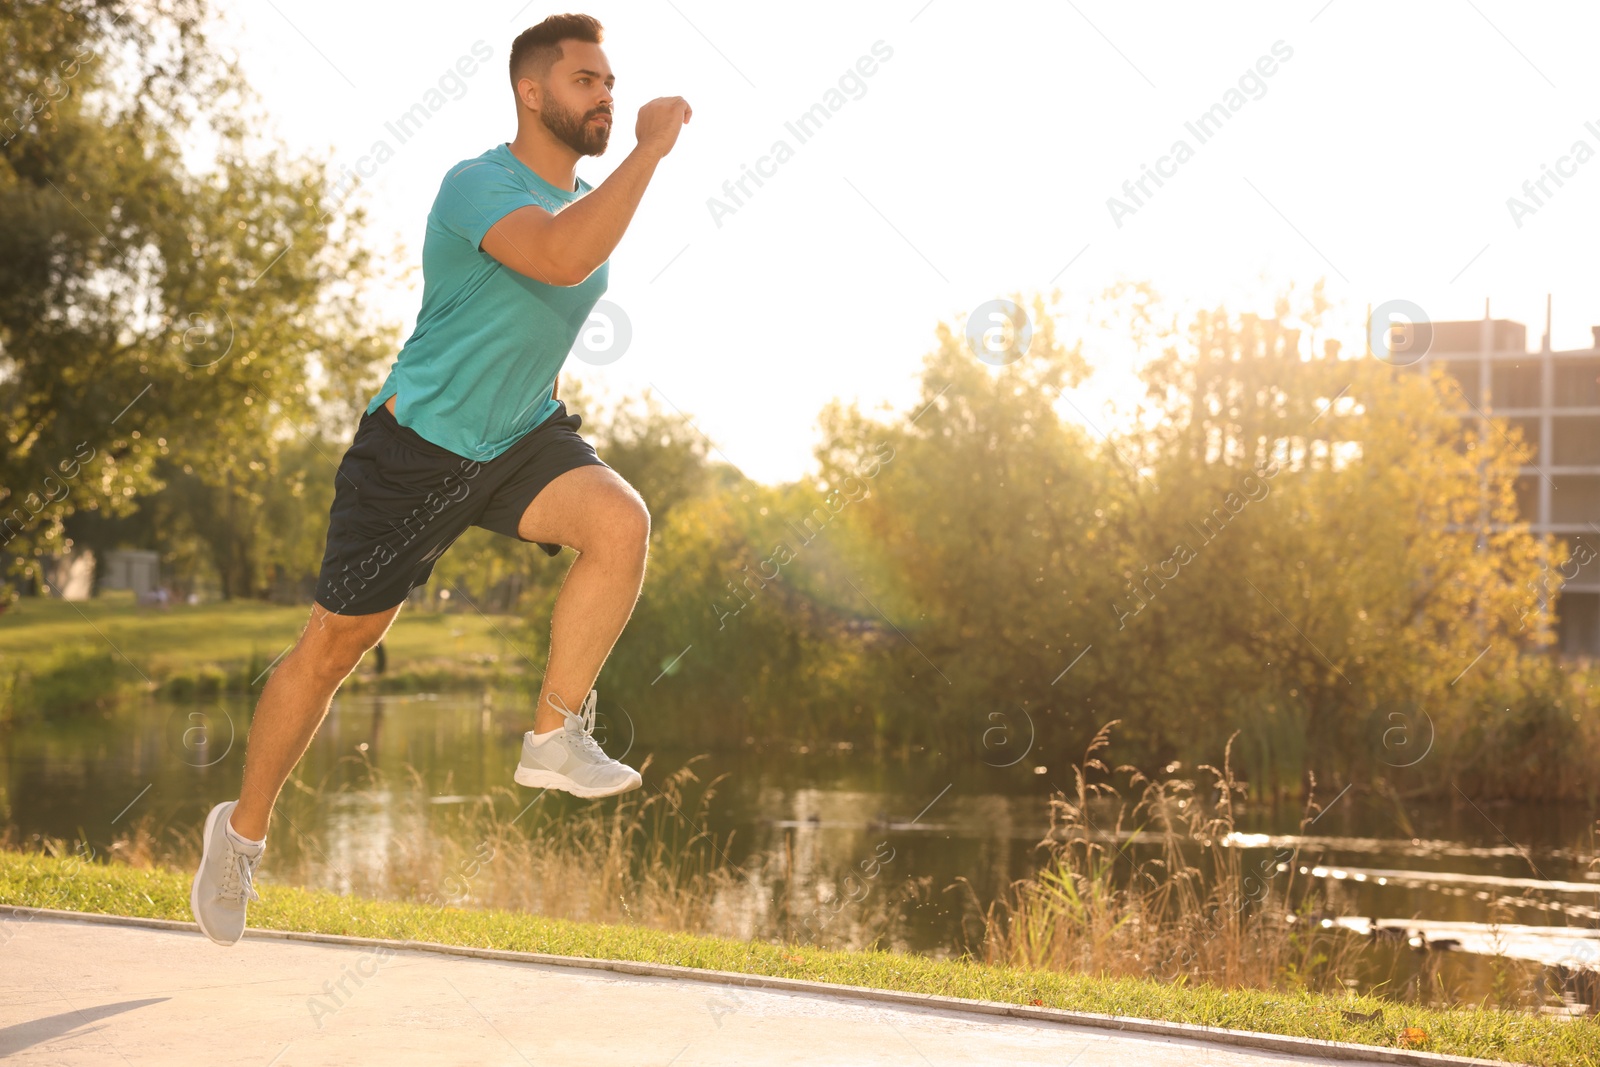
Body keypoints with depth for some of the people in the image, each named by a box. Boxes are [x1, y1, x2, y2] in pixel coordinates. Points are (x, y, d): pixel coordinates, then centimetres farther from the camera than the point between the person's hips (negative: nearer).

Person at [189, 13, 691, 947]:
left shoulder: (592, 199, 5)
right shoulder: (477, 186, -21)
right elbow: (561, 257, -42)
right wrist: (651, 149, -36)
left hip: (521, 441, 6)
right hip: (417, 445, -6)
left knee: (622, 522, -25)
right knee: (339, 643, 3)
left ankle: (556, 737, -14)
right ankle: (244, 830, 23)